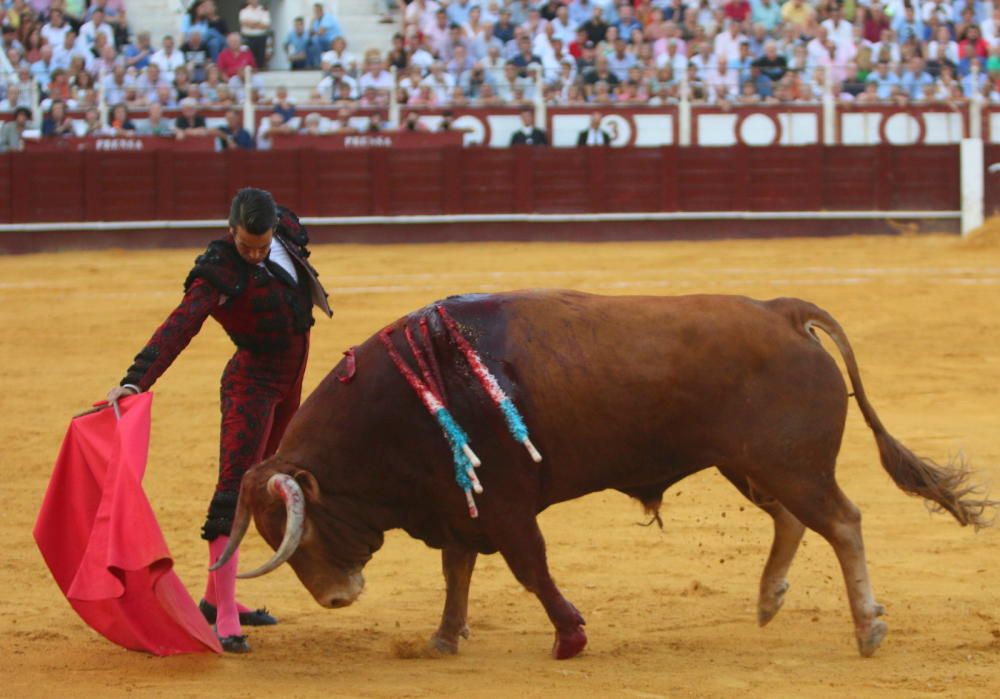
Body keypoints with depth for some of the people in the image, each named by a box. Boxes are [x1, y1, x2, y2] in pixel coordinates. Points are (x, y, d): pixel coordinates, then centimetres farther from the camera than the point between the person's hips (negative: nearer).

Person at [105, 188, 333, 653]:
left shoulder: (286, 229, -5)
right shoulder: (220, 273, -25)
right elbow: (179, 326, -37)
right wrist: (135, 380, -48)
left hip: (289, 384, 9)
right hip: (251, 382, -9)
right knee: (234, 489, -15)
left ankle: (215, 598, 26)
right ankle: (225, 619, -22)